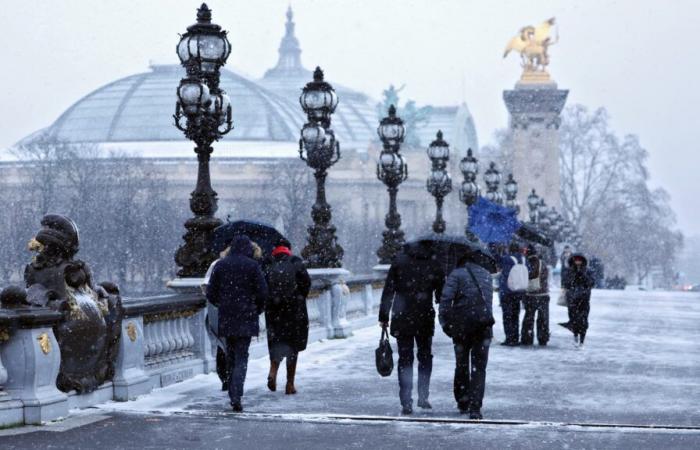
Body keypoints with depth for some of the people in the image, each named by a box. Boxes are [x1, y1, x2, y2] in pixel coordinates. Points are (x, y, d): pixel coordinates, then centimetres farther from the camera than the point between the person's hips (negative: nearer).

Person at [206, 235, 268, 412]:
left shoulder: (220, 265, 3)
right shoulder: (252, 266, -5)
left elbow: (210, 293, 3)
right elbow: (262, 292, -8)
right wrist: (258, 309, 10)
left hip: (226, 318, 3)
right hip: (246, 317, -3)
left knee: (230, 355, 15)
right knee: (241, 357, -2)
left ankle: (233, 395, 17)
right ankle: (236, 396, -17)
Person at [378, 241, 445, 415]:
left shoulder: (399, 261, 0)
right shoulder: (434, 265, -1)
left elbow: (388, 290, -2)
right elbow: (441, 295, 1)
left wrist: (383, 316, 1)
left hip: (402, 319, 0)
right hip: (425, 320, 0)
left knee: (405, 359, 5)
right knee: (425, 357, 18)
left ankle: (406, 402, -1)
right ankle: (423, 397, 17)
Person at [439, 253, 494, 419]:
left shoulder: (456, 274, -4)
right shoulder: (485, 274, 13)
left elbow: (446, 299, -12)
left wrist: (445, 323, -6)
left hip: (462, 327, -2)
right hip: (484, 328, 2)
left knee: (461, 366, 15)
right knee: (479, 368, 3)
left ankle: (463, 403, 23)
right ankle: (475, 407, -8)